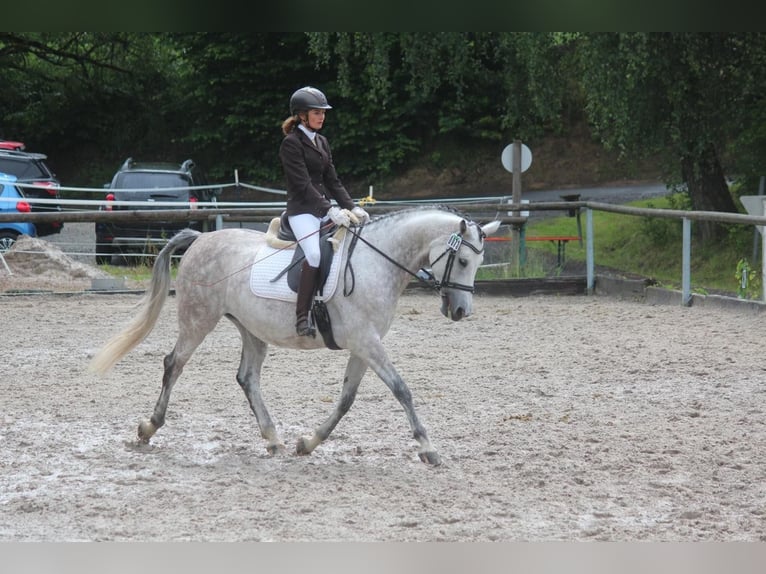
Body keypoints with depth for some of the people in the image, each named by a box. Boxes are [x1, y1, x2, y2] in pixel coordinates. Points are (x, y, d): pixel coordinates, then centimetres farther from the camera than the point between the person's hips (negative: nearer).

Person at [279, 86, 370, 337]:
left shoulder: (322, 142, 17)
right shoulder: (291, 143, -7)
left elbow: (332, 181, 16)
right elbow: (302, 184, -16)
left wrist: (352, 207, 1)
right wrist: (330, 210, -25)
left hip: (325, 208, 9)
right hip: (302, 210, -9)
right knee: (315, 253, -30)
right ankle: (302, 318, -29)